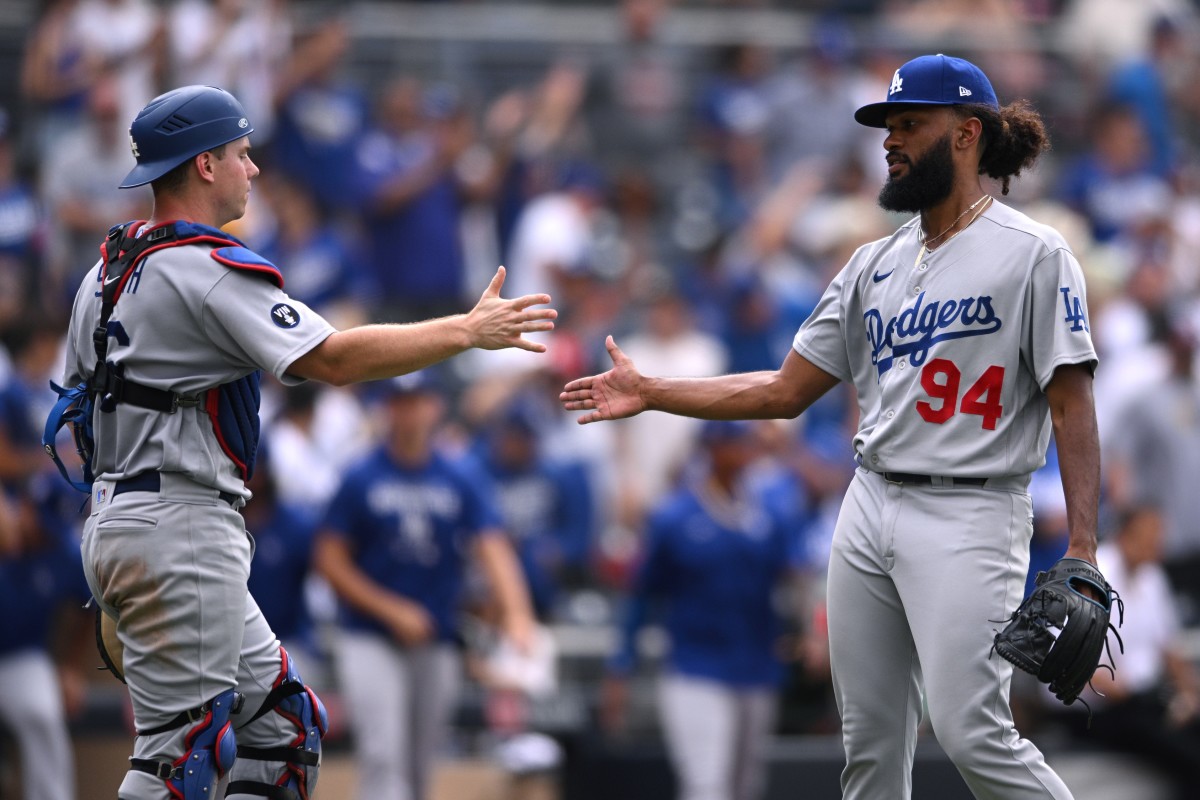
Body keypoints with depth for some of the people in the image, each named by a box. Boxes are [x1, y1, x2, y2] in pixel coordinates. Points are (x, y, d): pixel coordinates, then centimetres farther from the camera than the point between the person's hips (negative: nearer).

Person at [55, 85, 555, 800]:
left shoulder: (108, 270, 15)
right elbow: (335, 359, -22)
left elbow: (82, 393, 20)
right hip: (179, 531, -10)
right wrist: (470, 330, -16)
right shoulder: (209, 268, -15)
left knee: (282, 719, 14)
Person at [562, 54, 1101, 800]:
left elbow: (1072, 404, -10)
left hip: (968, 515, -7)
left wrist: (1082, 552, -19)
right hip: (870, 508, 7)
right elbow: (785, 391, 16)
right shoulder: (876, 264, 15)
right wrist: (650, 393, 10)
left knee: (972, 732, -18)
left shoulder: (1032, 254, -5)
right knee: (870, 739, 6)